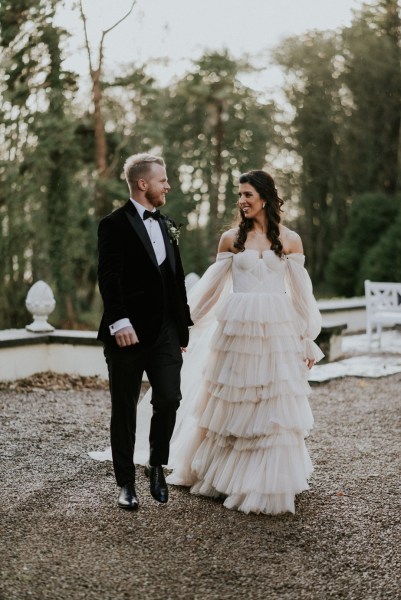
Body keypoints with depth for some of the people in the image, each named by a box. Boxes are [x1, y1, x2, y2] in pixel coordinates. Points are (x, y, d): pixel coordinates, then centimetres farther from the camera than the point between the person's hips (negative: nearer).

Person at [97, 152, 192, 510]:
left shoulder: (167, 226, 15)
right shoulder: (115, 224, -5)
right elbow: (109, 277, -14)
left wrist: (182, 327, 15)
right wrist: (120, 323, -24)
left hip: (165, 331, 5)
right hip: (129, 332, -5)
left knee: (169, 398, -6)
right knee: (125, 409, 5)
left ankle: (157, 464, 17)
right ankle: (126, 483, 16)